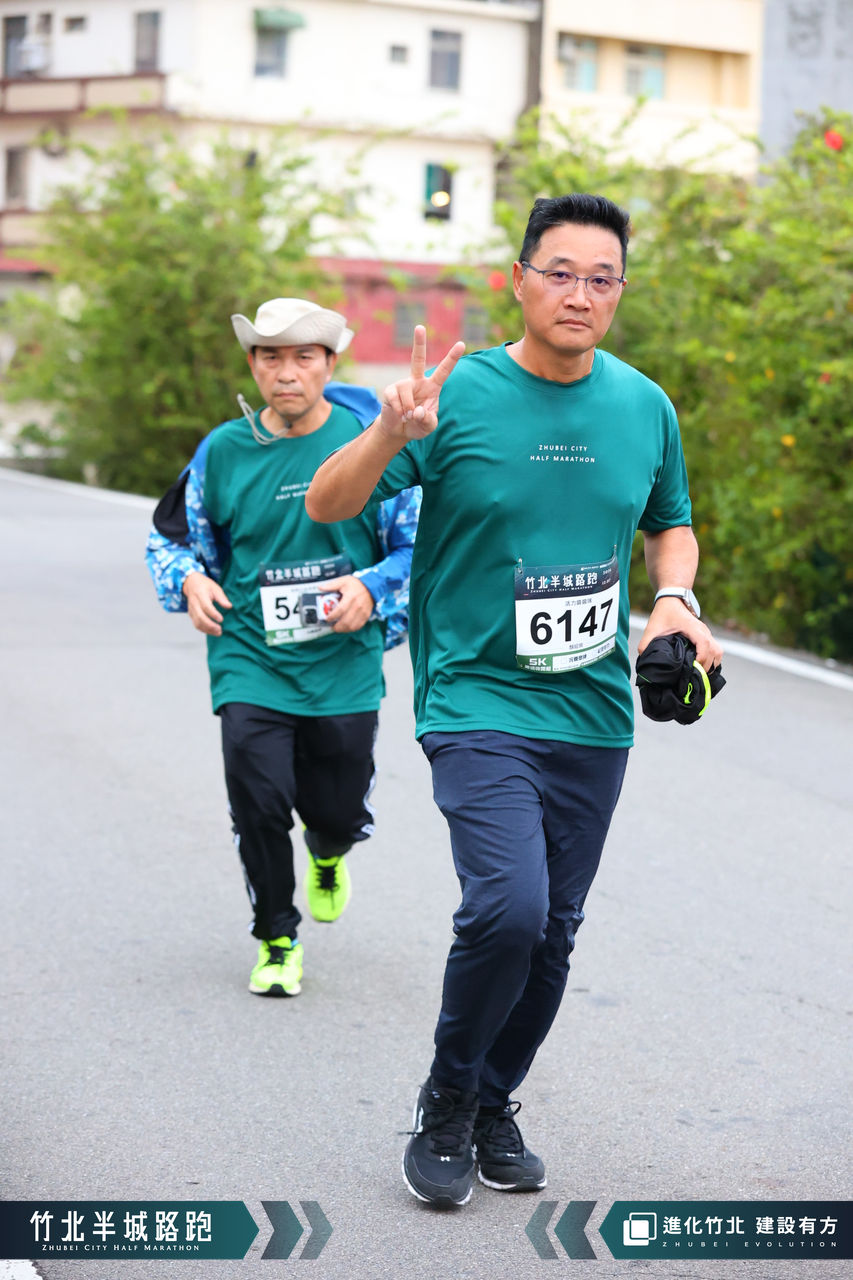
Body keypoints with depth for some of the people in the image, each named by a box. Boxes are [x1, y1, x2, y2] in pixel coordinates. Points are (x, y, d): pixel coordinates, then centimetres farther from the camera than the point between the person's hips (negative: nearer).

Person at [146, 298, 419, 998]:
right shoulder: (224, 450, 1)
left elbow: (420, 546, 1)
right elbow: (173, 537, 15)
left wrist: (372, 589, -17)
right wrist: (190, 580, -7)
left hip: (345, 664, 0)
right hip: (250, 660, 1)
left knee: (343, 815, 7)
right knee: (259, 804, -10)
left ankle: (328, 856, 47)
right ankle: (278, 942, 14)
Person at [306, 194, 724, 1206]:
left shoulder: (644, 407, 6)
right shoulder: (460, 395, -8)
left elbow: (670, 525, 23)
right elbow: (326, 506, -10)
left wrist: (674, 600, 2)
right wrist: (389, 435, -29)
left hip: (592, 713, 5)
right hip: (477, 701, -5)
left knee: (552, 932, 10)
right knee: (508, 906, -21)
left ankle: (494, 1107, 31)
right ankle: (444, 1108, 2)